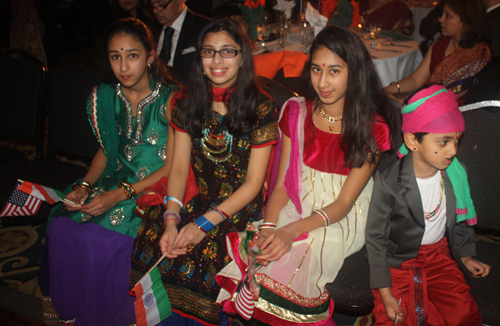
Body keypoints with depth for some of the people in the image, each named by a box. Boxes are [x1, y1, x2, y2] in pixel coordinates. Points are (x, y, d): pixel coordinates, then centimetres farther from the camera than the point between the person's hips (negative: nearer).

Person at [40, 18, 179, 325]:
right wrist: (85, 186, -4)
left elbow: (172, 168, -13)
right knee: (61, 225, -16)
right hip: (114, 180, 6)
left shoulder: (170, 100, -13)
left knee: (101, 237, -25)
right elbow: (105, 151, 15)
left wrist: (119, 195, -20)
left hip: (152, 188, -5)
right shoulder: (107, 97, 5)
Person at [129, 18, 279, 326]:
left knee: (201, 251, -27)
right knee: (154, 238, -20)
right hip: (198, 199, 4)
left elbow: (254, 182, -8)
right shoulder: (188, 102, 6)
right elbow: (179, 167, 4)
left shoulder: (262, 107, -7)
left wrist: (205, 223, -17)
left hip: (241, 207, -3)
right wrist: (171, 218, -12)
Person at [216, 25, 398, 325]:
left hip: (343, 222, -3)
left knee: (290, 262, -27)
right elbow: (282, 184, 3)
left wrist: (291, 231, -25)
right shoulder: (297, 112, 4)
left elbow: (343, 203, -11)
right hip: (297, 210, 4)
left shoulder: (373, 127, -8)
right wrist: (269, 227, -16)